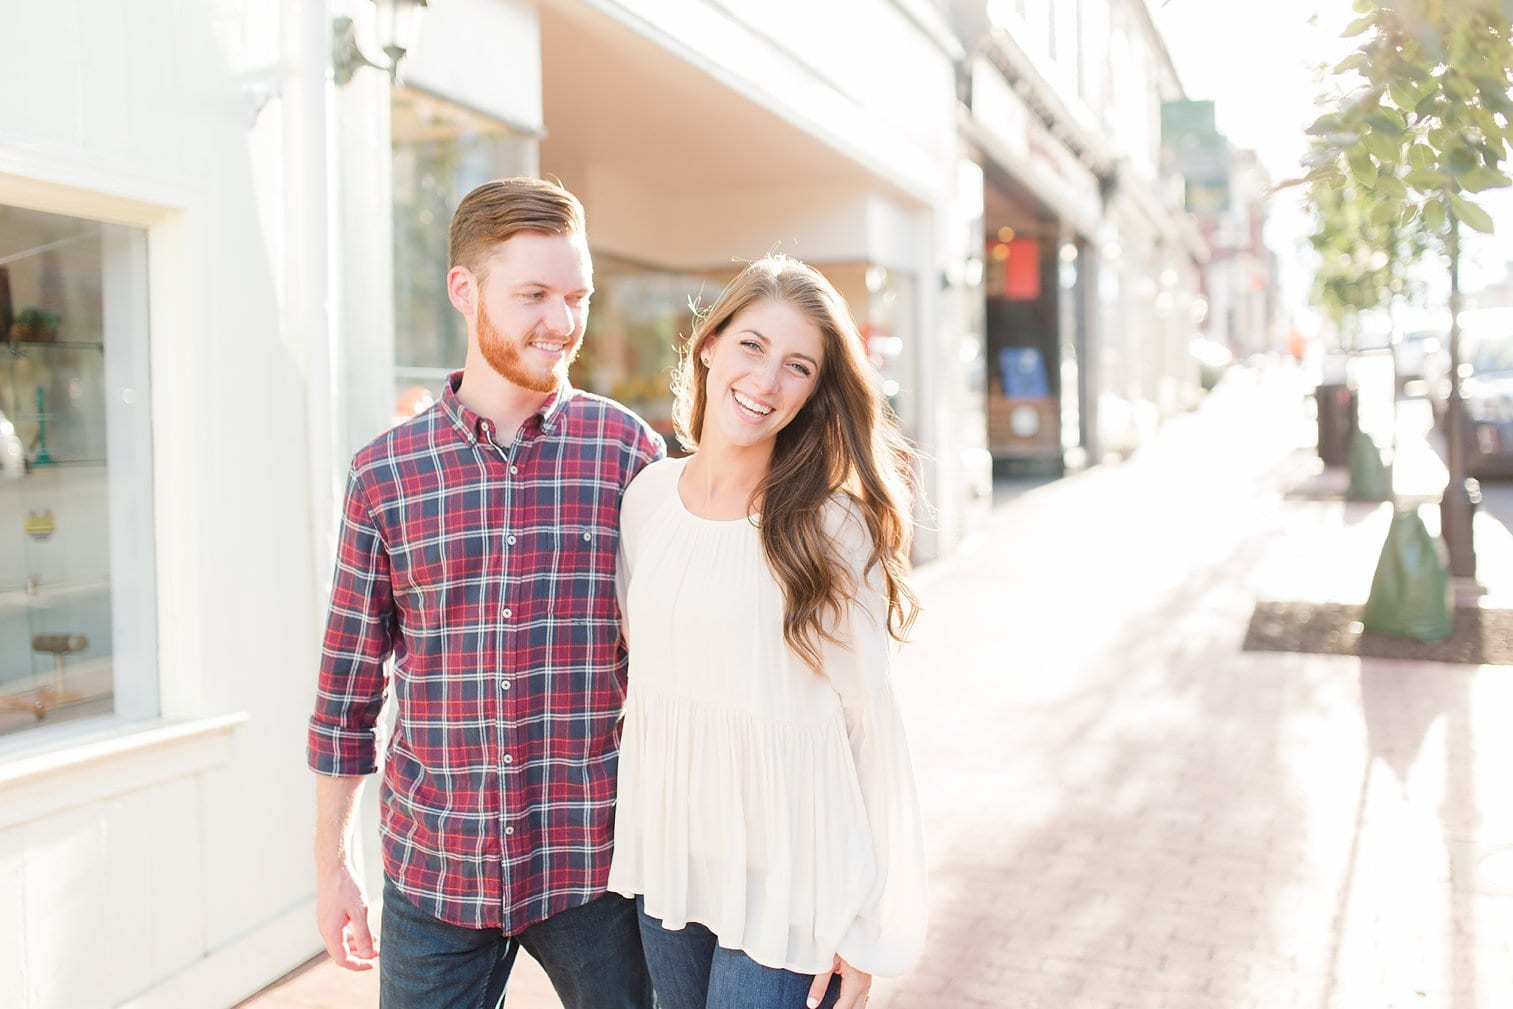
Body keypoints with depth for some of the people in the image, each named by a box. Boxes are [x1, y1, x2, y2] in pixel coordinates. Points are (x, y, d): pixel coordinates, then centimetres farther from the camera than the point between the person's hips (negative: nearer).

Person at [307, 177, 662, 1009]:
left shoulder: (628, 452, -5)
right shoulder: (384, 472, -1)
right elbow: (349, 682, 5)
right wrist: (331, 861, 8)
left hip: (597, 865, -1)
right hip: (431, 872, 1)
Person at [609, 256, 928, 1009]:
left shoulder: (832, 527, -14)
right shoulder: (647, 495, 0)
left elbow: (870, 721, -11)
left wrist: (871, 922, -9)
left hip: (786, 883, -4)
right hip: (665, 863, 5)